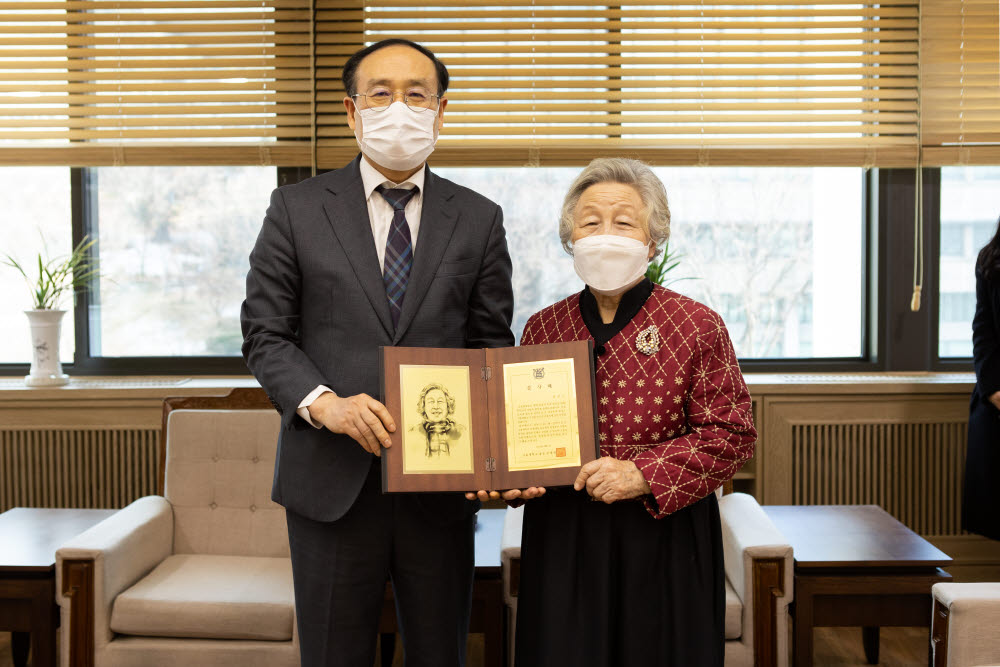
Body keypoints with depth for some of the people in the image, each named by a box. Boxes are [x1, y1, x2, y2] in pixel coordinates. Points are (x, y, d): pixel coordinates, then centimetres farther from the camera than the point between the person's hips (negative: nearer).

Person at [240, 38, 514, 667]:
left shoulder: (480, 219, 6)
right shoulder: (298, 209, 3)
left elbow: (493, 349, 5)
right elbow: (265, 335, 0)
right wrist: (323, 403, -18)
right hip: (333, 480, -1)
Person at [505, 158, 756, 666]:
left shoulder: (699, 326, -4)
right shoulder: (542, 327, 5)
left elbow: (731, 434, -6)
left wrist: (642, 474, -16)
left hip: (664, 534, -2)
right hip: (561, 536, 2)